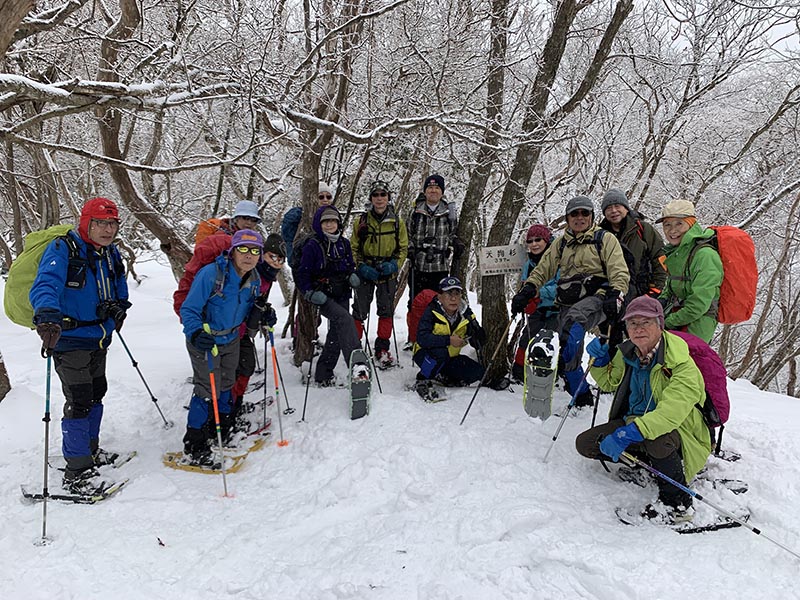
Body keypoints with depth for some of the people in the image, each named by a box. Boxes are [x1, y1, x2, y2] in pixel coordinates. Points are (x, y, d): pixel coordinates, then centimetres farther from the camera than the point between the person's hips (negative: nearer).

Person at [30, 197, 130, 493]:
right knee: (79, 402, -6)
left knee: (96, 394, 20)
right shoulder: (62, 249, -18)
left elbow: (120, 289, 20)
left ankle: (90, 450, 39)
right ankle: (77, 469, 6)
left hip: (99, 339, 8)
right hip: (69, 339, -8)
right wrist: (48, 315, -52)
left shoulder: (110, 253, 6)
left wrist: (117, 306, 1)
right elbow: (44, 285, -34)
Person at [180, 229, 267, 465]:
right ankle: (193, 446, 6)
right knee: (209, 388, -9)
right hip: (204, 341, -7)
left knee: (226, 386, 19)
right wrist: (196, 333, -41)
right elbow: (189, 309, -25)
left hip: (231, 340, 7)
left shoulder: (254, 280, -6)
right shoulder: (211, 274, -28)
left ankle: (220, 433, 40)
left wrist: (261, 315, -14)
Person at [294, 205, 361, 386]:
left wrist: (352, 276, 1)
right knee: (344, 319, -31)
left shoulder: (344, 243, 10)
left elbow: (350, 266, 22)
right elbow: (302, 274, -5)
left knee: (337, 333, 7)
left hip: (342, 295, 6)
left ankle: (323, 374, 21)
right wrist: (310, 293, -17)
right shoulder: (312, 245, -6)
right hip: (323, 297, -6)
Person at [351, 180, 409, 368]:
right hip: (365, 272, -1)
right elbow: (354, 248, 3)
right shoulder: (362, 221, 0)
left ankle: (382, 349, 16)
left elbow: (403, 248, 6)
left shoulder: (398, 222, 2)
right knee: (360, 310, 1)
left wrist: (393, 264, -12)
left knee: (386, 310, 5)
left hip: (388, 274, 1)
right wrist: (361, 267, -12)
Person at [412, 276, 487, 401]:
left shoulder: (466, 314, -7)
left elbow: (478, 344, -7)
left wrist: (479, 333, -30)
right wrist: (448, 340, -37)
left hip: (450, 359, 5)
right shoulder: (431, 312, -20)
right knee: (440, 351, -38)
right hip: (425, 355, -5)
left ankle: (443, 377, 8)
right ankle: (423, 380, -12)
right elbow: (421, 338, -32)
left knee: (478, 372, -10)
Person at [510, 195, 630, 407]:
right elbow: (542, 271, 20)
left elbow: (619, 273, -3)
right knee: (571, 356, -5)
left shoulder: (605, 239, 8)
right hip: (568, 302, 5)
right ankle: (582, 399, 7)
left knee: (574, 317, -38)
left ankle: (560, 362, -49)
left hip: (596, 297, -4)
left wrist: (615, 298, -21)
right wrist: (525, 293, 4)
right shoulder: (561, 244, 21)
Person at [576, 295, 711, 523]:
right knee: (585, 443, -10)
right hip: (634, 422, 7)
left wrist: (627, 435, -47)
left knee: (656, 438, -41)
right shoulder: (628, 353, -2)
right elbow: (609, 382, 19)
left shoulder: (681, 364, -23)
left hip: (678, 434, -7)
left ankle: (678, 504, -16)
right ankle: (646, 461, 8)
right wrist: (600, 360, -1)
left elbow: (669, 414, -38)